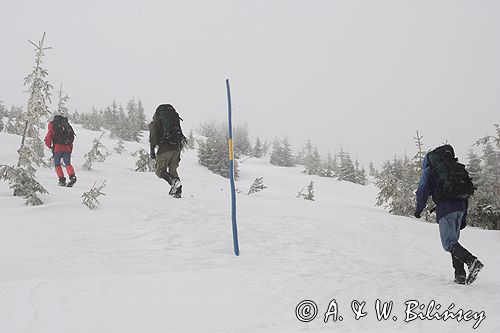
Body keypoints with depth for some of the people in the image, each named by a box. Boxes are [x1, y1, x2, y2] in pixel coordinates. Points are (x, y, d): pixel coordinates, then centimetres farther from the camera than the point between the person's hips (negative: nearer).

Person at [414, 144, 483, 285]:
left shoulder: (429, 170, 11)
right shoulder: (458, 168, 28)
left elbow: (423, 190, 0)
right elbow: (467, 192, 25)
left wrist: (419, 209, 11)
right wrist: (464, 217, 27)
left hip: (445, 207, -6)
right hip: (460, 207, 6)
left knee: (449, 243, -9)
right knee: (453, 240, 16)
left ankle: (472, 261, -33)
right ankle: (460, 274, 6)